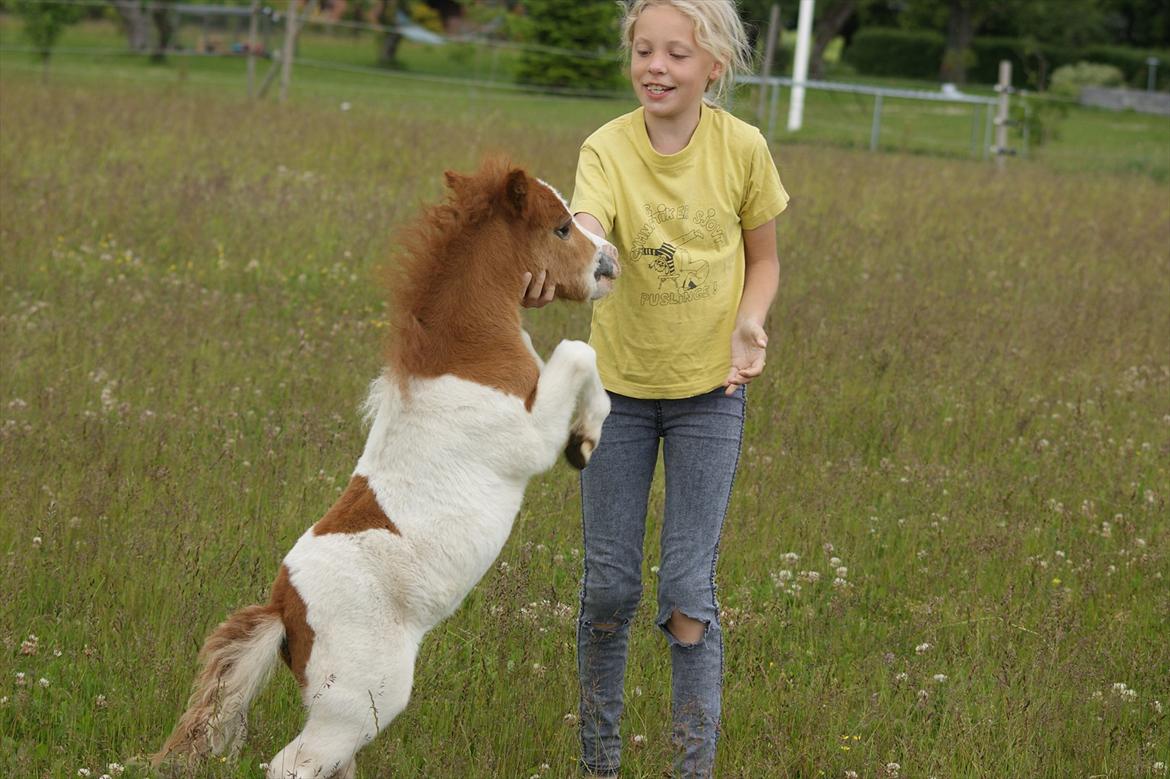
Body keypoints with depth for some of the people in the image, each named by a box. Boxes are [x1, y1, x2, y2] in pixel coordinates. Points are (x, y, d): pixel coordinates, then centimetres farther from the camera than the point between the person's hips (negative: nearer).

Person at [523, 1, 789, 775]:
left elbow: (763, 260, 4)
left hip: (709, 392, -1)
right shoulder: (608, 148, -14)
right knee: (610, 585, 8)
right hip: (620, 384, 1)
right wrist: (548, 274, -57)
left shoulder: (742, 148, -10)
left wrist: (750, 323, -17)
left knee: (688, 591, -4)